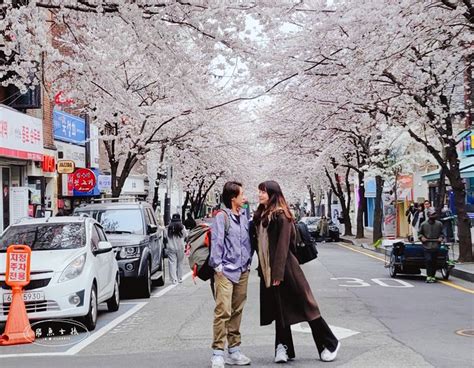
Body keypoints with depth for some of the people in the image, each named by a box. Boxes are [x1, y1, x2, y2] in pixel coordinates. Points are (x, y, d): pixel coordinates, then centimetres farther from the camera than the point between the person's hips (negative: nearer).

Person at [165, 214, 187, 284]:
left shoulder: (168, 228, -4)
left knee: (172, 263, 0)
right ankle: (179, 278, 22)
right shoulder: (182, 227, -7)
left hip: (171, 248, 0)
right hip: (180, 248, 0)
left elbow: (165, 237, 0)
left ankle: (174, 279, -8)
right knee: (180, 263, 14)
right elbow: (185, 235, 4)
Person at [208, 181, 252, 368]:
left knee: (237, 312, 11)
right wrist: (218, 265, -13)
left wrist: (248, 262, 13)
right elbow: (216, 241, -11)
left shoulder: (244, 215, 13)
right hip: (225, 271, -7)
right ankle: (218, 353, -6)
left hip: (242, 271, 7)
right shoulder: (222, 216, -7)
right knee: (223, 311, -11)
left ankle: (233, 350, 19)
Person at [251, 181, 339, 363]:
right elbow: (256, 242, 14)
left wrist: (278, 273, -20)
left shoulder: (281, 216, -11)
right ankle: (282, 347, 16)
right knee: (279, 309, 10)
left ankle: (330, 343, 14)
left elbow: (283, 246, -16)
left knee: (305, 305, 1)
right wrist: (262, 268, 7)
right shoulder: (259, 216, 12)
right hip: (268, 270, 7)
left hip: (284, 268, -7)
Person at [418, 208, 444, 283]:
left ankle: (433, 276, 15)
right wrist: (421, 237, -7)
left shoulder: (439, 224, 6)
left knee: (434, 262, 6)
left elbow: (441, 233, 17)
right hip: (427, 246, -2)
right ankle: (428, 276, -10)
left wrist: (441, 237, -2)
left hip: (436, 246, 2)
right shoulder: (423, 224, 1)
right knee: (428, 260, -13)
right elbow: (419, 233, 12)